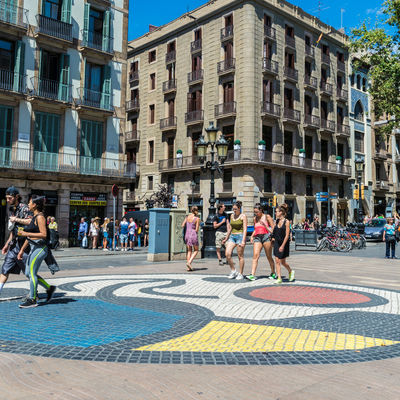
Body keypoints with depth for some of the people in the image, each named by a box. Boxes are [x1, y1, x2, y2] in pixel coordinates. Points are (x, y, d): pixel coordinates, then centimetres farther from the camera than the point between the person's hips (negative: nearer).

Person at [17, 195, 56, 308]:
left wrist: (26, 233, -21)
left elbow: (44, 234, -21)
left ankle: (32, 300, 5)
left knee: (32, 273, -5)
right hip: (34, 248, 10)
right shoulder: (34, 217, 16)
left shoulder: (40, 217, -12)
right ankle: (49, 288, 22)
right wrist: (22, 250, 21)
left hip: (40, 248, -9)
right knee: (28, 273, 11)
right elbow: (29, 235, 20)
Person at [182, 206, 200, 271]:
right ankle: (189, 262, -8)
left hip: (187, 234, 5)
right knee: (196, 250, 12)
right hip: (194, 235, -5)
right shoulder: (197, 219, -10)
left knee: (189, 251, 12)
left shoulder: (187, 217, 4)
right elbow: (197, 230, -10)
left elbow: (182, 225, 7)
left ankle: (189, 267, 7)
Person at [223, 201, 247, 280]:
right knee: (227, 254, -9)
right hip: (232, 236, 6)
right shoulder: (232, 216, 13)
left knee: (240, 256, 0)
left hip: (240, 236, -5)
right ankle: (233, 271, 6)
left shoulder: (243, 216, -5)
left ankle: (240, 274, 11)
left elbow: (245, 229, -11)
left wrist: (243, 240, -20)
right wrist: (226, 238, 21)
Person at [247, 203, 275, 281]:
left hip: (266, 236, -4)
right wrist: (252, 236, 13)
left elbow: (273, 228, 1)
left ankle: (273, 273, 22)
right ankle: (252, 275, -17)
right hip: (257, 238, 4)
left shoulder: (267, 217, 2)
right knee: (255, 255, -11)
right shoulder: (255, 218, 16)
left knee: (269, 257, 5)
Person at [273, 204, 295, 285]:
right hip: (277, 243, 5)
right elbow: (272, 231, 11)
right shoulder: (277, 221, 6)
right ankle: (279, 278, 8)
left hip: (284, 244, -5)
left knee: (282, 262, 5)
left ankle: (291, 271, 33)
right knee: (277, 261, 1)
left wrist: (283, 245, -18)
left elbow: (287, 235, -14)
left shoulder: (286, 222, -11)